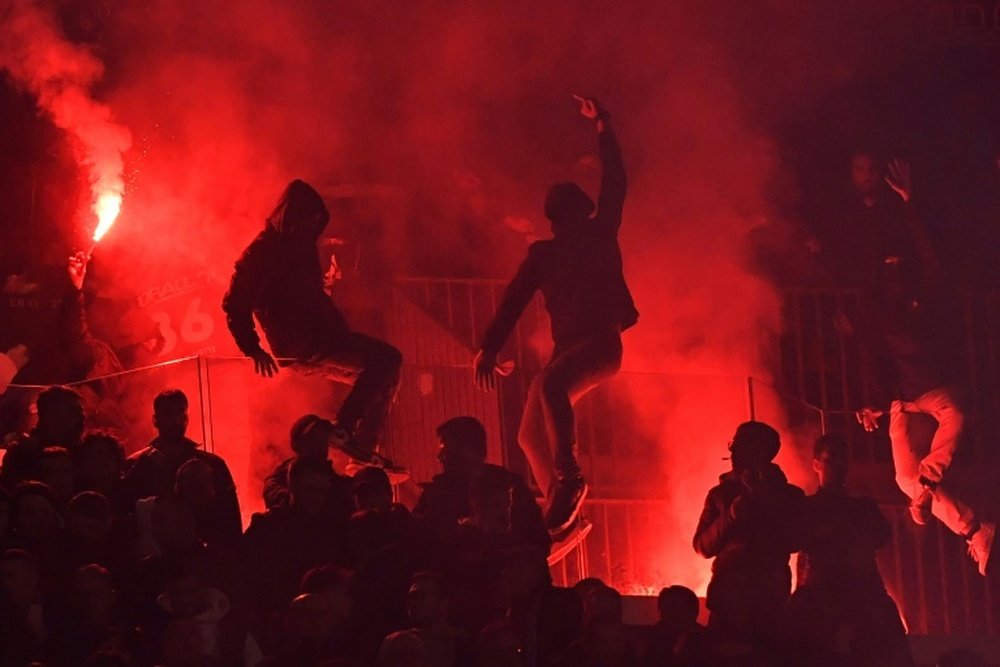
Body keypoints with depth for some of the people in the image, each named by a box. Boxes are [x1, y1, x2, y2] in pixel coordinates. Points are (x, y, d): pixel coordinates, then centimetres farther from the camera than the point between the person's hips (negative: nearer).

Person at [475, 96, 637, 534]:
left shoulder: (601, 234, 8)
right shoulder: (543, 254, 16)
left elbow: (614, 184, 5)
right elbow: (514, 300, 11)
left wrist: (602, 127, 4)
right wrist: (489, 348, 1)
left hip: (601, 344, -7)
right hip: (568, 347, 7)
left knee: (550, 383, -36)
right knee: (532, 436, 3)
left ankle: (569, 478, -36)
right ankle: (560, 506, 15)